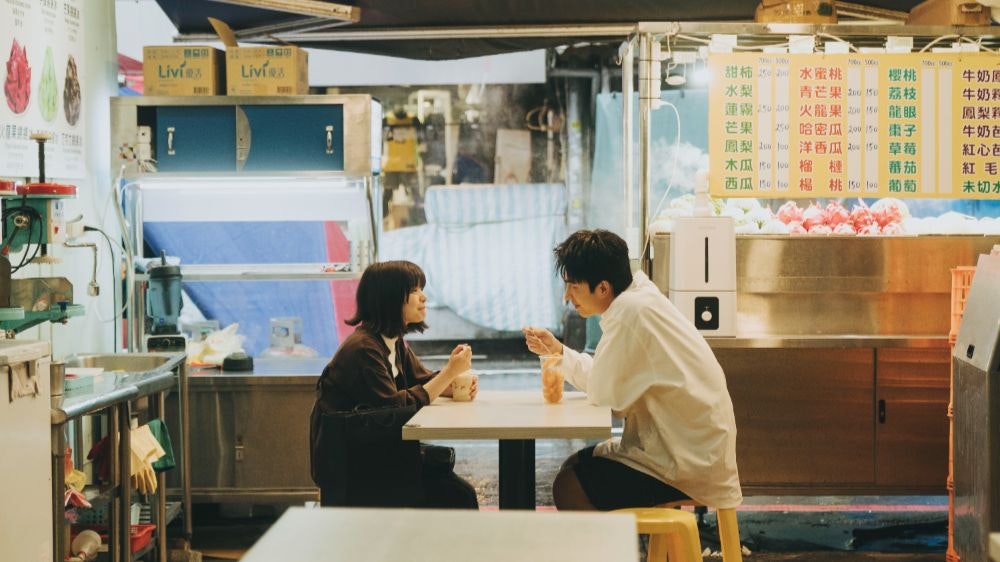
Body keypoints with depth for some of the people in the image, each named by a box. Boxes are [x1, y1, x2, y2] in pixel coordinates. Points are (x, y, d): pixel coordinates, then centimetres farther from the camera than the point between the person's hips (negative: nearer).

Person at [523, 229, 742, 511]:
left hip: (688, 466, -10)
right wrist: (558, 351, 11)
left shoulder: (631, 310, -22)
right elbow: (614, 384, 13)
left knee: (568, 487, -12)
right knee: (575, 467, 15)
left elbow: (603, 393, -17)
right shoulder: (639, 300, 9)